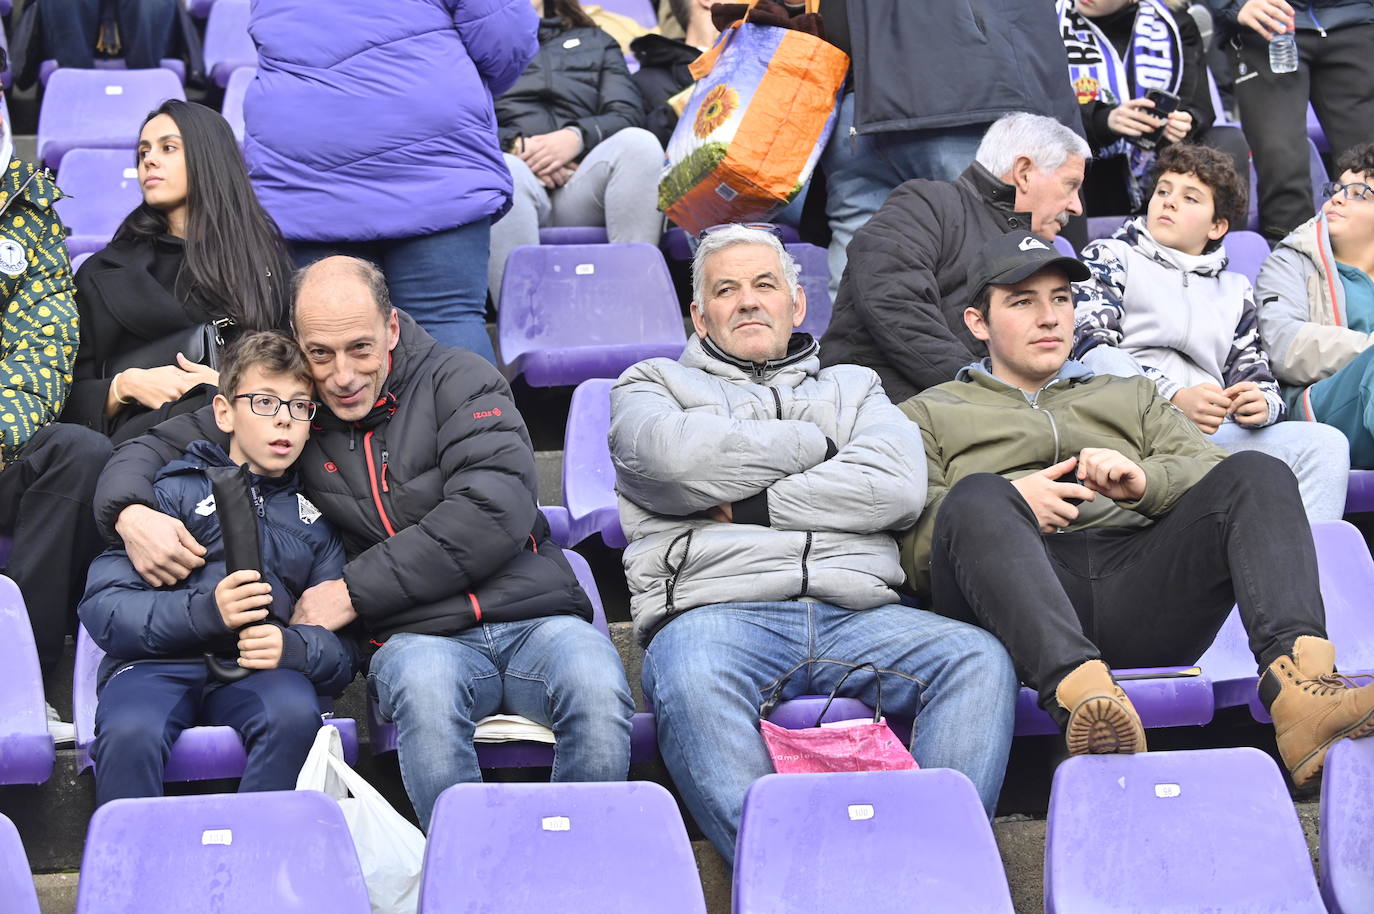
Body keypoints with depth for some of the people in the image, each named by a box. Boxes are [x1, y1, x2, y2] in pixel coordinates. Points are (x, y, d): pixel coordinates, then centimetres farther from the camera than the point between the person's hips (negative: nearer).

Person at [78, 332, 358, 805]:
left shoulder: (314, 518, 22)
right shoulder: (176, 489, 11)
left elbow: (343, 650, 15)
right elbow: (102, 608, -1)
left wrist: (294, 646, -10)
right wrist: (206, 611, -17)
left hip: (258, 670, 2)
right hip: (159, 663, -2)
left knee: (294, 713, -33)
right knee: (129, 732, -36)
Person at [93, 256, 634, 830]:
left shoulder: (459, 381, 6)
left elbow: (495, 513, -9)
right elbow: (154, 448, 21)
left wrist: (355, 590, -9)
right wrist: (130, 513, -6)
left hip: (535, 616, 0)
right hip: (422, 637, 1)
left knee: (598, 693, -35)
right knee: (424, 686, -38)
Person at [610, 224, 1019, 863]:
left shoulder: (853, 386, 31)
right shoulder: (654, 382, 27)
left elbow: (897, 487, 8)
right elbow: (673, 457, -1)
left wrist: (745, 508, 2)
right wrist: (814, 446, 10)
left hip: (857, 613, 2)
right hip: (717, 610, -2)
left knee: (980, 660, -28)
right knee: (689, 681, -39)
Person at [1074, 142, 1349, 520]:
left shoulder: (1235, 290, 32)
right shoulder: (1109, 257, 19)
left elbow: (1258, 376, 25)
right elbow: (1090, 343, 0)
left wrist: (1263, 404, -4)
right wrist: (1173, 399, -17)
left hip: (1213, 432, 4)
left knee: (1327, 443, -19)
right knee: (1105, 360, -37)